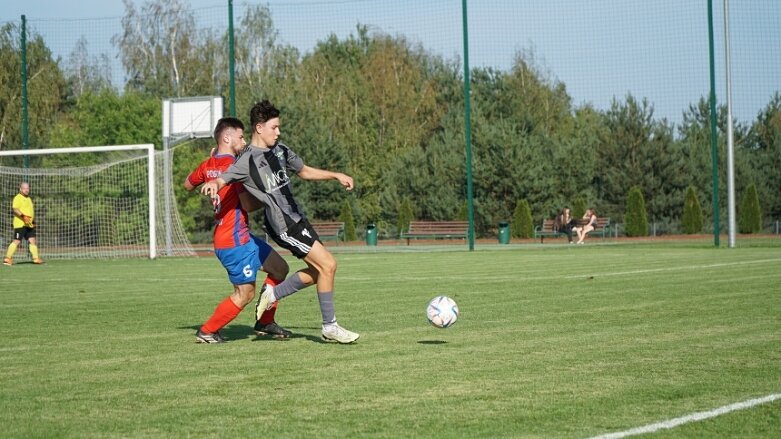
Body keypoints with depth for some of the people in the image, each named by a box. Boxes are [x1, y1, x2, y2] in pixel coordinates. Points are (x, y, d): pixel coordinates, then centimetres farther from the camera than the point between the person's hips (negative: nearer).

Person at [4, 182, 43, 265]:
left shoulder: (28, 198, 23)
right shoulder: (18, 198, -7)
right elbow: (15, 209, -20)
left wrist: (33, 221, 27)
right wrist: (23, 216, -32)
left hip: (29, 224, 8)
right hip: (20, 224, -8)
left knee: (32, 241, 1)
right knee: (17, 241, -10)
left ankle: (36, 258, 1)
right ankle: (7, 258, -5)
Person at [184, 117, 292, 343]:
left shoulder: (208, 165, 7)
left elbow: (188, 184, 26)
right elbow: (248, 204, -23)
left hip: (242, 237, 10)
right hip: (234, 241, -10)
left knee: (280, 268, 16)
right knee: (245, 293, -3)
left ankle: (265, 323, 24)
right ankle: (207, 331, 9)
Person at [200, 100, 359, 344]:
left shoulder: (280, 150, 11)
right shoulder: (247, 161, -13)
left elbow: (304, 171, 24)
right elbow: (222, 180, -20)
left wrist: (336, 176, 16)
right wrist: (213, 184, -43)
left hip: (296, 217, 9)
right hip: (283, 225, -9)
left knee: (317, 271, 10)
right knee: (327, 265, -11)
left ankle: (272, 294, 25)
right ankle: (329, 327, -2)